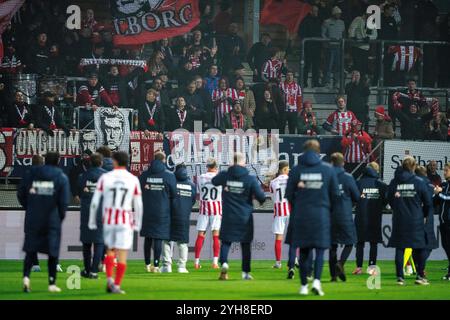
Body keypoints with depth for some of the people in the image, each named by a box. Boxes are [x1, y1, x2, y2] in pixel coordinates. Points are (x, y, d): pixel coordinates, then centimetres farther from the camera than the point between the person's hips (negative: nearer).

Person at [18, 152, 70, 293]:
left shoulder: (32, 173, 5)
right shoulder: (61, 177, -2)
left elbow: (21, 194, 4)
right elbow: (64, 200, -7)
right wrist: (61, 216, 8)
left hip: (32, 219, 2)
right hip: (52, 219, -2)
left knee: (31, 250, 8)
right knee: (53, 252, 7)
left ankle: (26, 276, -15)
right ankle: (52, 283, 7)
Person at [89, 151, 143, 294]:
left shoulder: (105, 178, -1)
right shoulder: (133, 180, 0)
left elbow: (95, 202, -1)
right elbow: (138, 205, 2)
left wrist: (92, 222, 7)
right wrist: (137, 224, 12)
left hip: (108, 220, 1)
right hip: (125, 221, -1)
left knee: (110, 250, 17)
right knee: (122, 255, 1)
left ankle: (109, 279, 0)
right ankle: (117, 286, -4)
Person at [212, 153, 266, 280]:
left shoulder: (225, 176, -5)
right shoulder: (250, 179, -11)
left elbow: (214, 181, 16)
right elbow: (261, 196, -11)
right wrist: (261, 200, 12)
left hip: (228, 216, 1)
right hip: (245, 217, -1)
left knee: (225, 241, 11)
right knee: (246, 245, 11)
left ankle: (224, 262, -16)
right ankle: (245, 272, 13)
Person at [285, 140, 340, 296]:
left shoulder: (296, 170, -1)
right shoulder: (328, 169, -1)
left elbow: (289, 194, 1)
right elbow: (335, 194, 2)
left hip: (301, 215, 1)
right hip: (321, 215, -1)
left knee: (304, 251, 10)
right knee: (320, 249, 3)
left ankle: (304, 285, 11)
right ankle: (316, 280, -17)